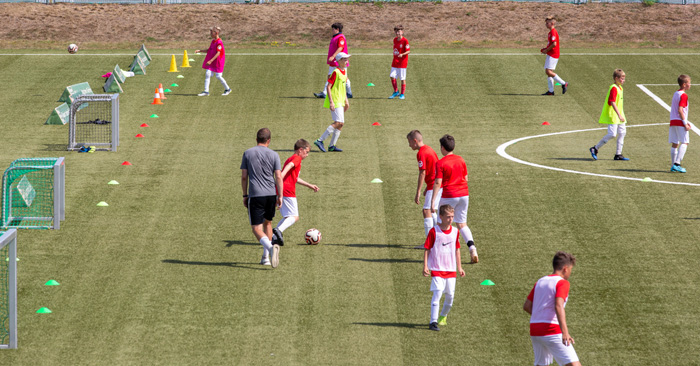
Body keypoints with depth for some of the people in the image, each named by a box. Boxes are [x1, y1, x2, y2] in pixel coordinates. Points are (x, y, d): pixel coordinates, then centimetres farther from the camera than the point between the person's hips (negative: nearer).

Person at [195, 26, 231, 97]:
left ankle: (227, 89, 19)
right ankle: (206, 91, -2)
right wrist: (200, 51, 10)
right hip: (211, 61, 8)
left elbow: (218, 53, -23)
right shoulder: (213, 41, 9)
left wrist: (211, 61, -28)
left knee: (218, 76, -1)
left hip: (218, 61, -8)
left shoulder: (219, 42, -18)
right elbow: (209, 50, 18)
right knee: (207, 74, -2)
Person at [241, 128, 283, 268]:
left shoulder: (247, 153, 4)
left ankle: (270, 247, -31)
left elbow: (244, 176, 4)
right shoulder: (274, 155, 3)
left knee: (256, 228, -3)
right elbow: (278, 177, -3)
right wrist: (280, 196, 1)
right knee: (267, 223, 20)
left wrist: (245, 195, 12)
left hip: (255, 195, -2)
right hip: (271, 194, 2)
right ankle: (265, 256, 20)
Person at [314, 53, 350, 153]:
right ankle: (320, 141, -15)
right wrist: (331, 102, -23)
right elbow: (328, 87, -17)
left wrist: (346, 100, 24)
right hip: (335, 102, -9)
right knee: (338, 122, -17)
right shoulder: (335, 72, -14)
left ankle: (332, 146, 13)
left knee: (340, 123, 8)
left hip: (340, 101, 9)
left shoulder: (344, 71, 13)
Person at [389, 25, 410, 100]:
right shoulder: (395, 40, 10)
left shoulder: (405, 41, -12)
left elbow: (408, 51, -13)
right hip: (395, 62, 6)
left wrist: (402, 54, -30)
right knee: (392, 76, -3)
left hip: (402, 62, -6)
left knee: (402, 78, -1)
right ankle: (396, 92, 12)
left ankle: (402, 94, 9)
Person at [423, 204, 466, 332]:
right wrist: (425, 266, -11)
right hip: (437, 269, -5)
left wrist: (459, 267, 17)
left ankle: (443, 316, 32)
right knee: (437, 293, -16)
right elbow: (427, 249, -5)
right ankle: (433, 322, -15)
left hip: (451, 270, 5)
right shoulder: (434, 231, -8)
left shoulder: (455, 232, 5)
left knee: (450, 296, 7)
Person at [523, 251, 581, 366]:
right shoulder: (562, 282, -5)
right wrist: (565, 332, -31)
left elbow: (527, 306, 17)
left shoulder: (540, 282, 17)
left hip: (534, 330, 8)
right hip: (552, 331, -8)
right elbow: (558, 306, -21)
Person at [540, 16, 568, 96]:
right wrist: (546, 49, 14)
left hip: (553, 55, -10)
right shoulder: (551, 32, 17)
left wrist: (546, 50, -13)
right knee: (548, 72, 7)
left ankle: (563, 83, -8)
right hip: (550, 55, 10)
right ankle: (551, 91, 7)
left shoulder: (553, 32, -15)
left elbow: (554, 44, -23)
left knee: (548, 71, -16)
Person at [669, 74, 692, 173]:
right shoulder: (683, 95, -11)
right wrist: (685, 123, -18)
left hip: (673, 121, 9)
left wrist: (686, 121, 24)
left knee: (674, 144, 8)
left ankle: (673, 165, 7)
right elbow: (680, 110, -19)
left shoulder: (676, 94, 17)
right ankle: (677, 164, -17)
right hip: (680, 122, -9)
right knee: (684, 143, -7)